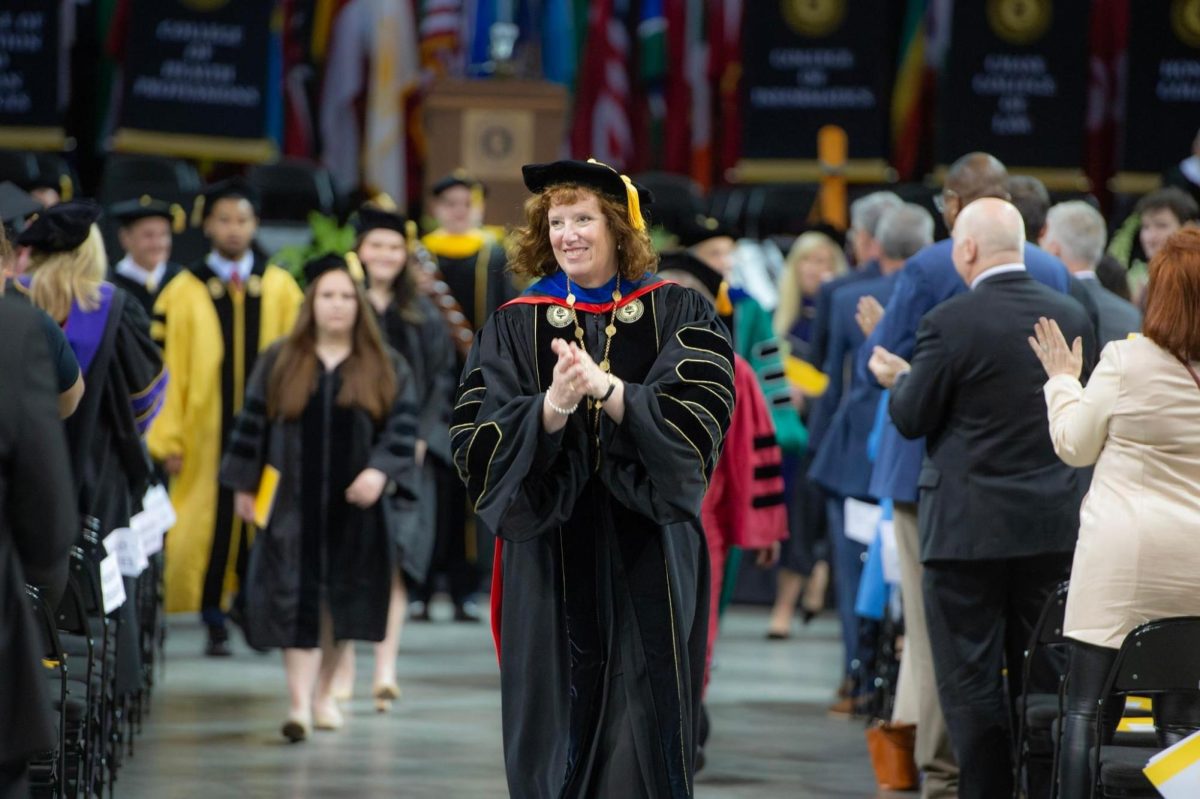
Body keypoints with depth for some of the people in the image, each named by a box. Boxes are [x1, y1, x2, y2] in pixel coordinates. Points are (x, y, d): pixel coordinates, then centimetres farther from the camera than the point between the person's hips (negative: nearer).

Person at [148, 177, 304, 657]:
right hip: (205, 435, -1)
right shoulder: (184, 292, 3)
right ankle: (215, 625, 5)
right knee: (210, 528, -3)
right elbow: (166, 367, 0)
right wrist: (167, 439, -5)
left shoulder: (281, 288, 8)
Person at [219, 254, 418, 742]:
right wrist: (244, 486, 5)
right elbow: (252, 424, 9)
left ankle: (323, 692, 26)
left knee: (340, 600, 9)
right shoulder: (279, 363, 6)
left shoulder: (386, 369, 5)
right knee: (297, 600, -9)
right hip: (293, 504, -1)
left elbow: (402, 427, 0)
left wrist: (380, 471, -17)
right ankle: (300, 703, -15)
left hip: (353, 506, 1)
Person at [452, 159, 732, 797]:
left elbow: (697, 422, -10)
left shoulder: (677, 314, 4)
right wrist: (552, 408, -21)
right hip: (550, 560, 1)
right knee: (556, 735, 0)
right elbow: (479, 447, -3)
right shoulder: (514, 327, 7)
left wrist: (607, 389, -23)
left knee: (643, 740, -4)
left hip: (648, 560, -1)